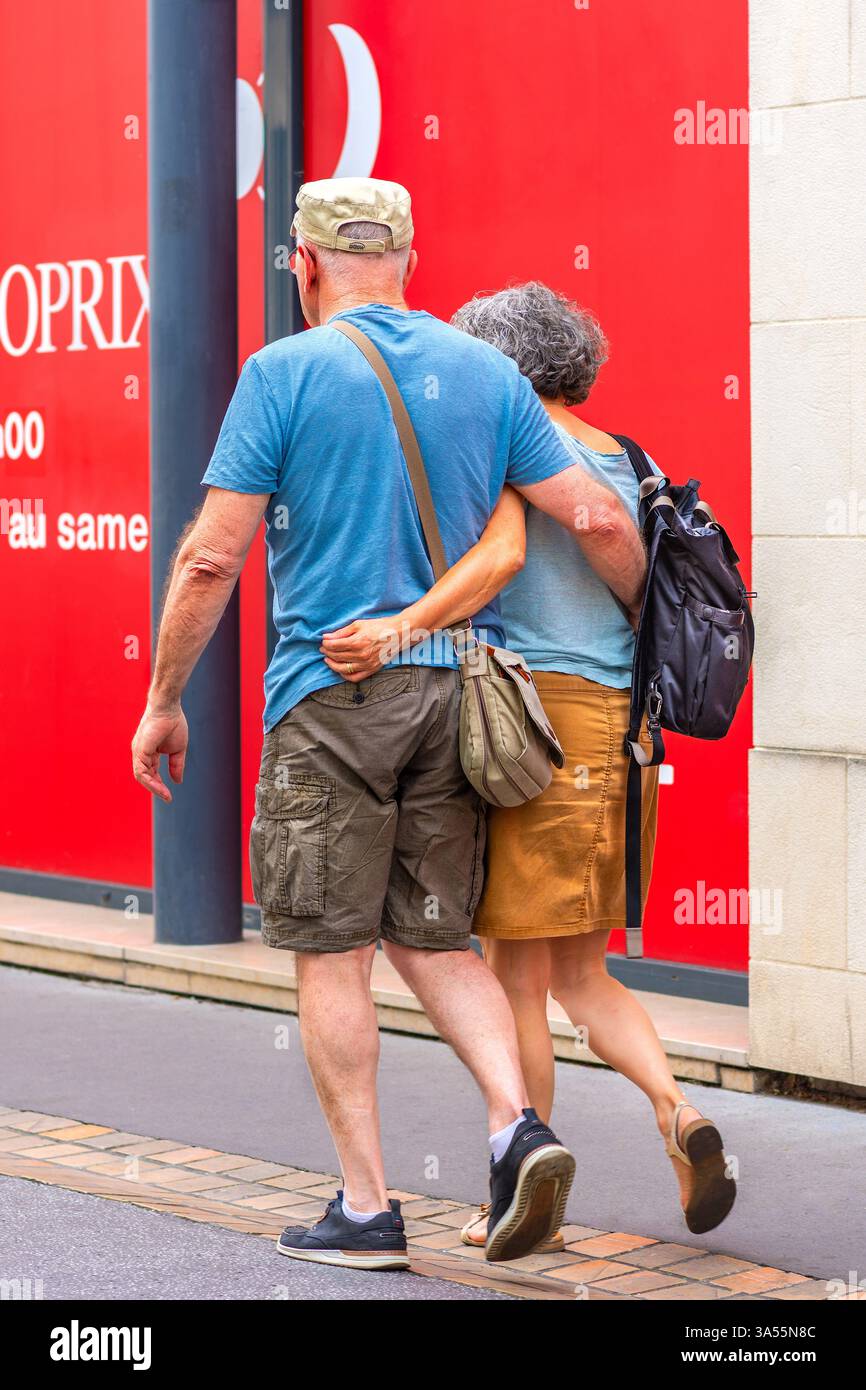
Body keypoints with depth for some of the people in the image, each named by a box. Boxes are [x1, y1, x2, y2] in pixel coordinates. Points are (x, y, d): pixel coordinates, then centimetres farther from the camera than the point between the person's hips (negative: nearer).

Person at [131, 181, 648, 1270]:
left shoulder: (284, 373, -4)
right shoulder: (486, 372, 8)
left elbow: (211, 559, -7)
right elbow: (598, 520, 3)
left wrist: (163, 700, 3)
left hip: (332, 690, -4)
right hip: (458, 690, 4)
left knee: (331, 948, 4)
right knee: (434, 936, 15)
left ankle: (365, 1209, 6)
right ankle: (517, 1124, -6)